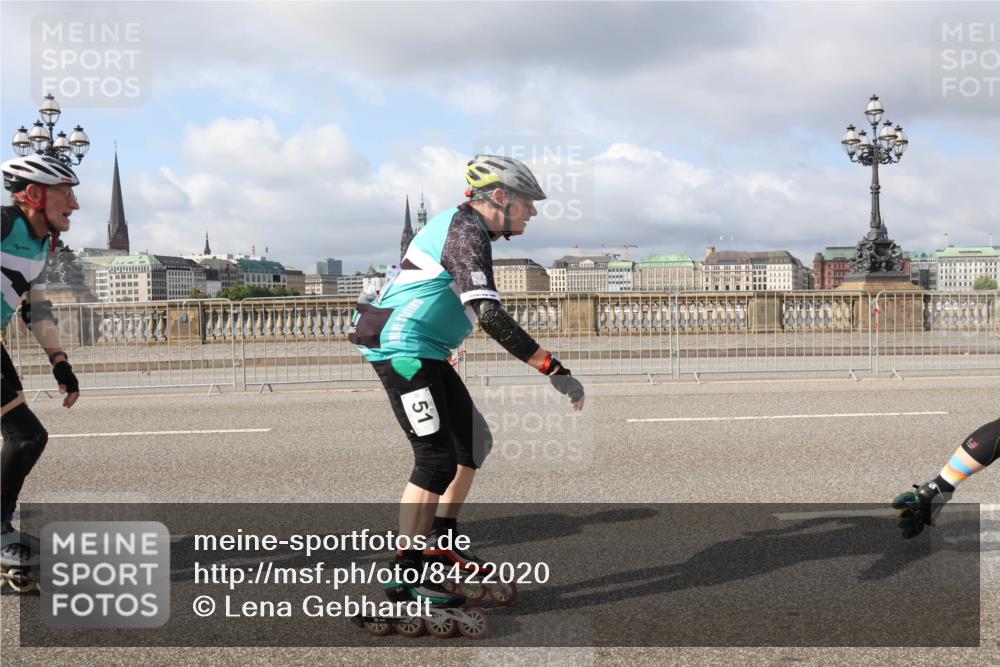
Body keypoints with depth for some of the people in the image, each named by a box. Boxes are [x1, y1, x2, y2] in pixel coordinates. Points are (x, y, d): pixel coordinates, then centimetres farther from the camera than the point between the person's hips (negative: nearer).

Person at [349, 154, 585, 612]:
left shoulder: (461, 223, 14)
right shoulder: (467, 233, -19)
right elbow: (489, 314, -32)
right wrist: (555, 369, -33)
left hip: (425, 354, 11)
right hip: (404, 349, -11)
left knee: (474, 442, 13)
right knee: (437, 460, -12)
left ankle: (439, 541, 24)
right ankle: (406, 574, -4)